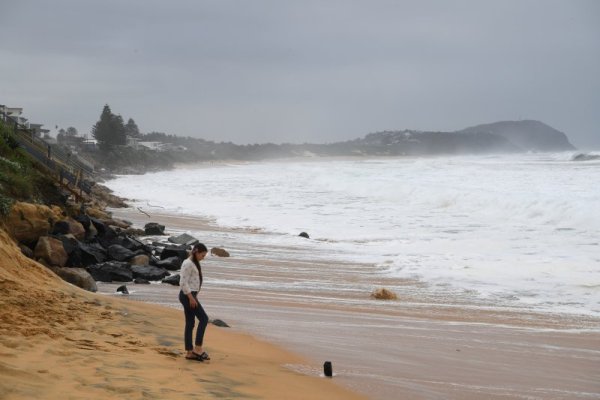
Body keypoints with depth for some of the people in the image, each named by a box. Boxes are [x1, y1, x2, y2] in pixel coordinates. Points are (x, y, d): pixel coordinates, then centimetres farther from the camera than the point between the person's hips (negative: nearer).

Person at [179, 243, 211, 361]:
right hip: (187, 295, -10)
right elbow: (183, 283, -20)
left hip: (191, 295, 10)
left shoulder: (194, 263, 16)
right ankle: (198, 348, -6)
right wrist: (191, 298, -21)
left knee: (190, 323, 9)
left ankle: (189, 352, 12)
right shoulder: (188, 264, -15)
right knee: (204, 318, -9)